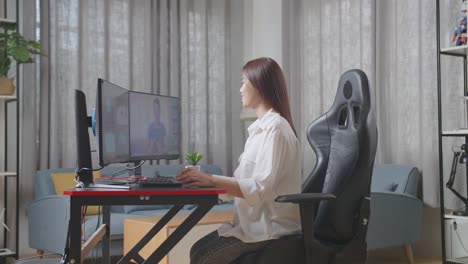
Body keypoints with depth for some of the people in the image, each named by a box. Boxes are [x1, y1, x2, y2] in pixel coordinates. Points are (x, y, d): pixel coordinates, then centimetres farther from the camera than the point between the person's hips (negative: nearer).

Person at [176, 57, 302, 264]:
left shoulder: (275, 128, -16)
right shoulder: (262, 127, 16)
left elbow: (260, 188, -24)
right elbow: (247, 181, 11)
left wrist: (212, 180, -25)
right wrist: (206, 179, 1)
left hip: (270, 227, -9)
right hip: (255, 221, 9)